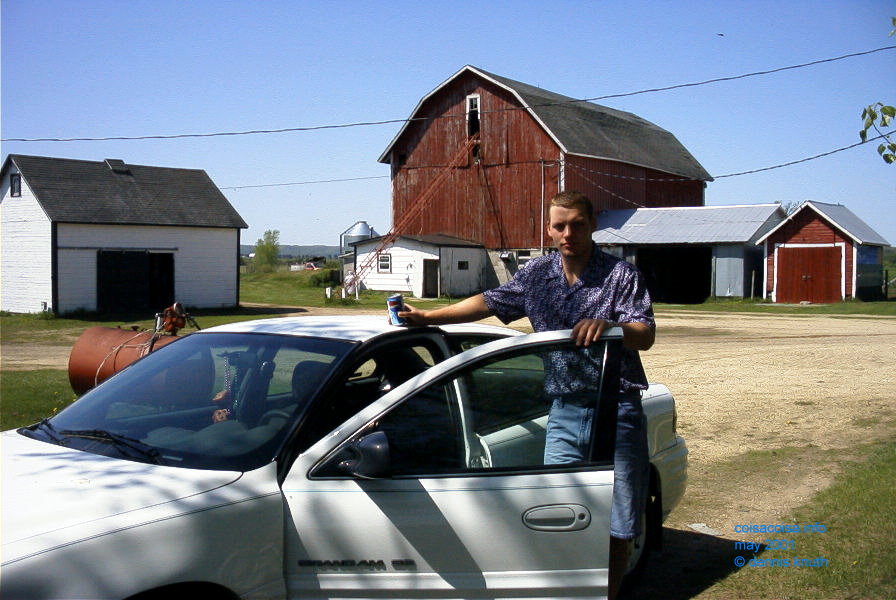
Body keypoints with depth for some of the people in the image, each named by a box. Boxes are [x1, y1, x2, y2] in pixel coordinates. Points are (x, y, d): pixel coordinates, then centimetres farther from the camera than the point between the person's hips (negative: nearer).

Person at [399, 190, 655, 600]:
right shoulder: (537, 274, 10)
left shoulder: (621, 275, -3)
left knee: (617, 528, 1)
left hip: (617, 411, -3)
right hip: (564, 413, 3)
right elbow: (489, 303, 19)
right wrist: (426, 317, 18)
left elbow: (646, 335, -13)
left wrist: (608, 325, -34)